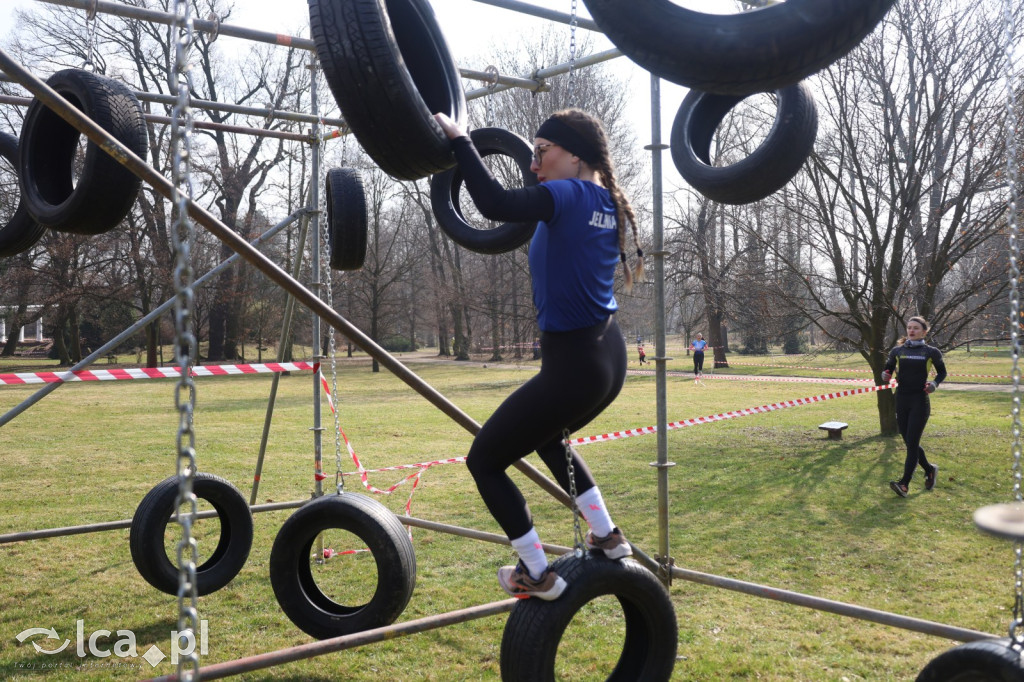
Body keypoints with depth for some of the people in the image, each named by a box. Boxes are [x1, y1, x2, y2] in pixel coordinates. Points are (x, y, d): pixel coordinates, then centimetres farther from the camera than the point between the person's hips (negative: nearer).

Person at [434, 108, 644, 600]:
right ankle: (607, 536, 35)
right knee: (547, 437, 36)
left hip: (571, 366, -9)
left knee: (484, 461, 8)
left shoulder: (569, 196, -15)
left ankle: (538, 575, 14)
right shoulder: (607, 203, 9)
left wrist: (459, 140, -21)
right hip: (609, 357, 9)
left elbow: (495, 204, -31)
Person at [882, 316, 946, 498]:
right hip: (901, 400, 4)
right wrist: (885, 375, -7)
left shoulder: (931, 352, 0)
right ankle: (929, 470, 36)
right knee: (910, 442, 10)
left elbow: (942, 371, 13)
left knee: (912, 442, -10)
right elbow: (888, 368, 16)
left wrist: (935, 383, -7)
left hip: (920, 401, -4)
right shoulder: (897, 351, 6)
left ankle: (904, 484, -11)